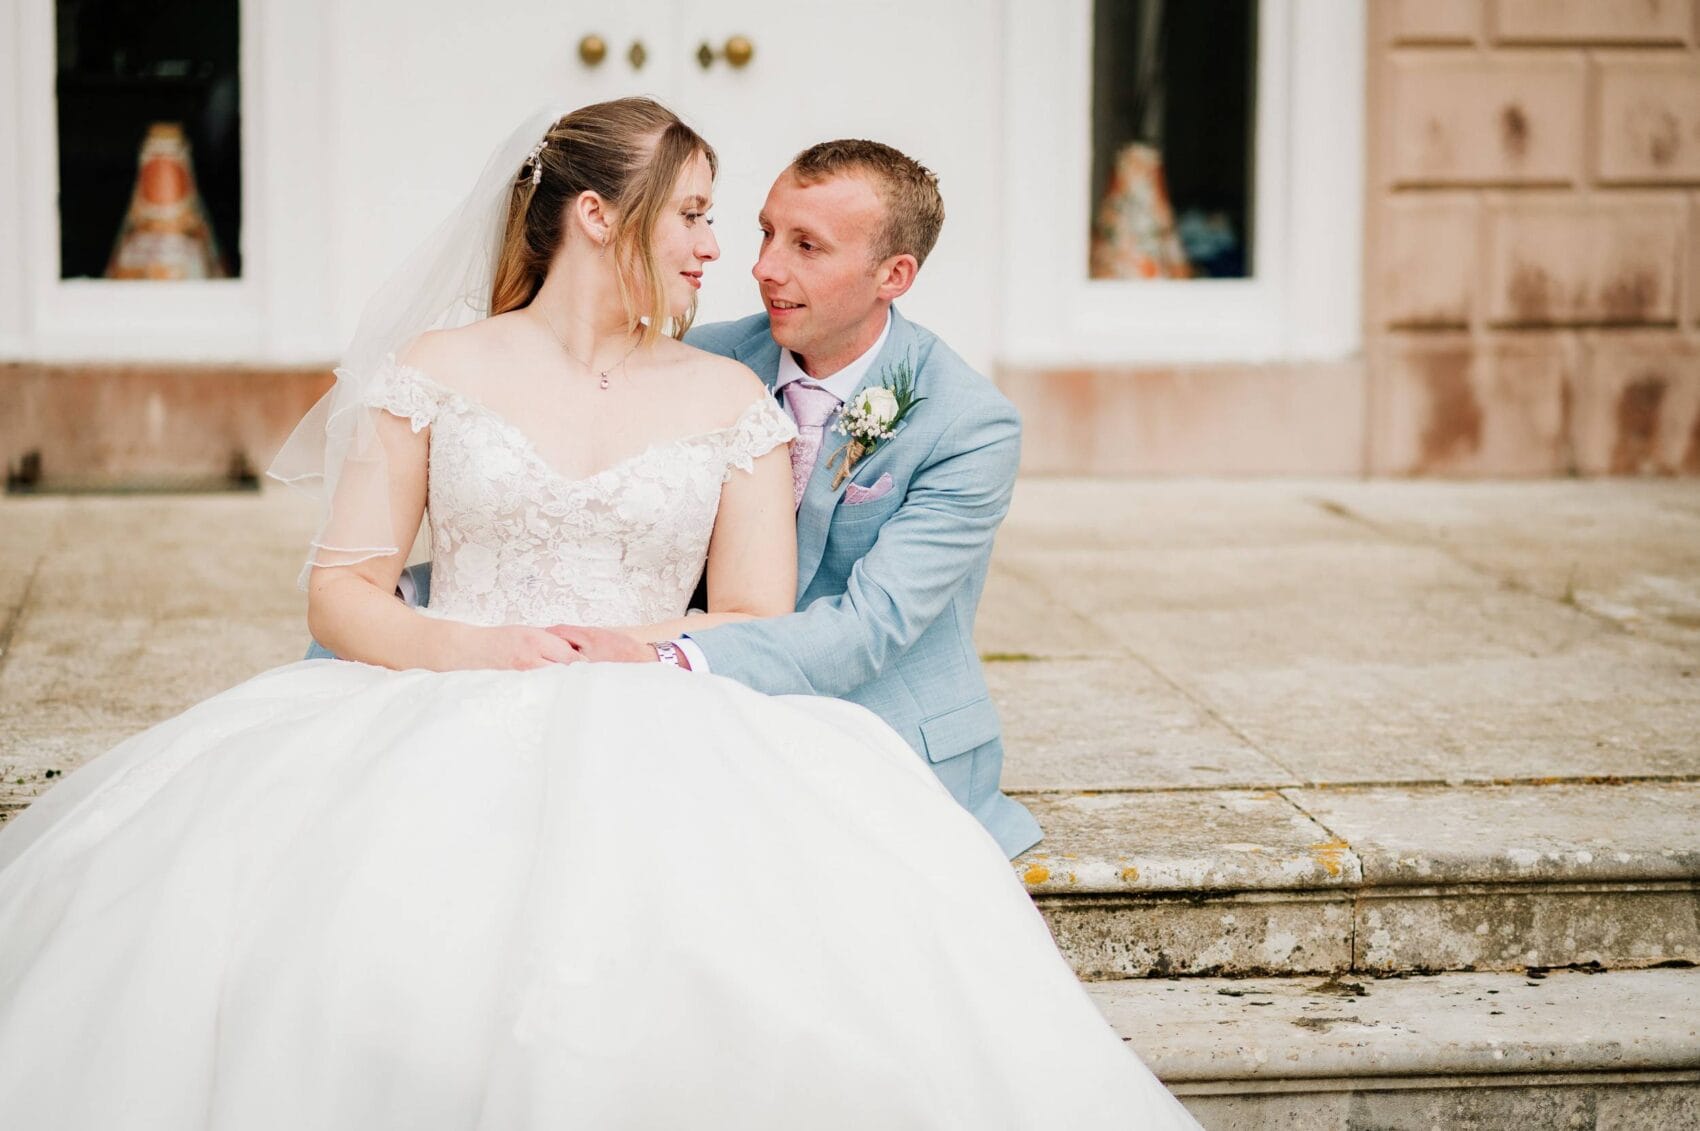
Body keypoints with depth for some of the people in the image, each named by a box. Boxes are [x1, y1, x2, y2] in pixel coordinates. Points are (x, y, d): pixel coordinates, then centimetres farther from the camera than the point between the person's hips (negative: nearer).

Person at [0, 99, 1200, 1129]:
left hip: (655, 747, 1)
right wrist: (469, 648, -14)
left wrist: (602, 654, -9)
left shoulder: (731, 402, 14)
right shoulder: (436, 369, 11)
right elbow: (342, 588, 6)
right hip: (442, 730, 0)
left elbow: (761, 625, 9)